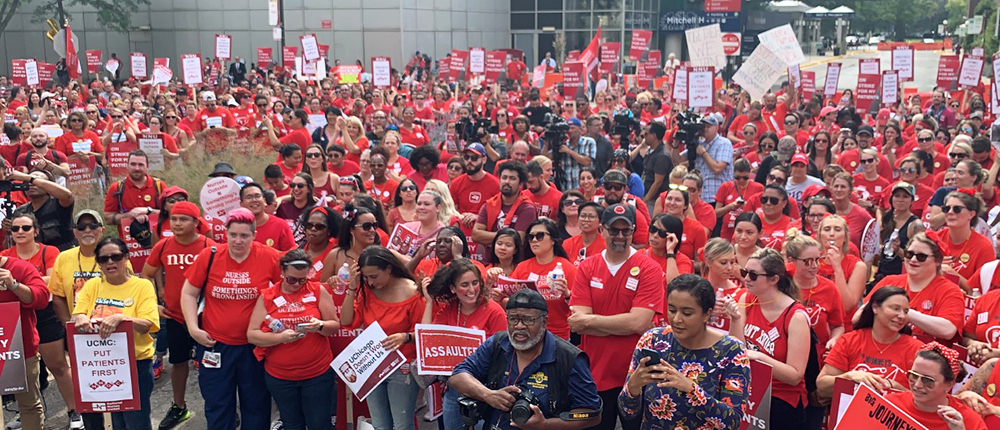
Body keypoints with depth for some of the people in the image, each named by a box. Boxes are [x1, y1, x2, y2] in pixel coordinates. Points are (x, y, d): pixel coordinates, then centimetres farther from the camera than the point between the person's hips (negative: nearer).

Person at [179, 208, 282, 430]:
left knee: (257, 406, 15)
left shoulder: (269, 257, -11)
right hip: (214, 344, 1)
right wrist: (193, 328, -5)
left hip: (255, 345, -1)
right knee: (217, 407, 15)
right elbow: (188, 294, 3)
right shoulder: (209, 256, -8)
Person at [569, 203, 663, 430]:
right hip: (594, 376, 3)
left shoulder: (649, 269, -8)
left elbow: (639, 323, -18)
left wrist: (589, 320, -12)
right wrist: (625, 324, -17)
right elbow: (578, 322, -9)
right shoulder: (587, 268, 1)